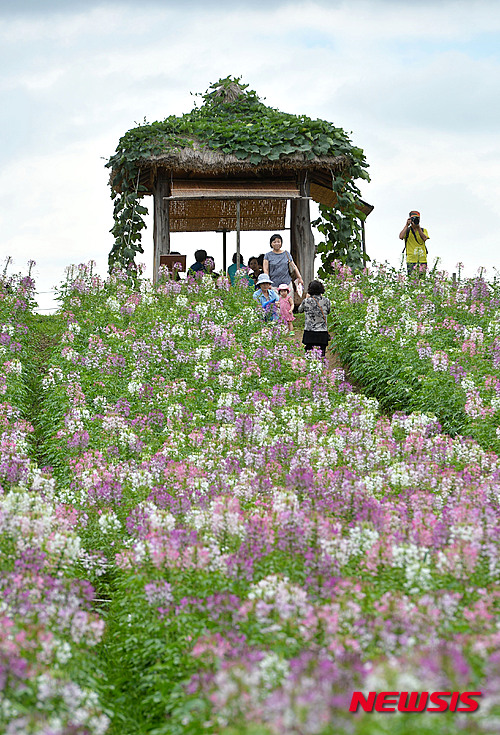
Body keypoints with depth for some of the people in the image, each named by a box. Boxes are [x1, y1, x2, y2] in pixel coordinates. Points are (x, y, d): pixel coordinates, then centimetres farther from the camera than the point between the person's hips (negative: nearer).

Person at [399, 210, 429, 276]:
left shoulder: (423, 230, 13)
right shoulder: (407, 230, 8)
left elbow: (425, 238, -8)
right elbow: (401, 237, -12)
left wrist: (418, 227, -13)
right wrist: (407, 225, -10)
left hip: (422, 260, 2)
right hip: (411, 260, -2)